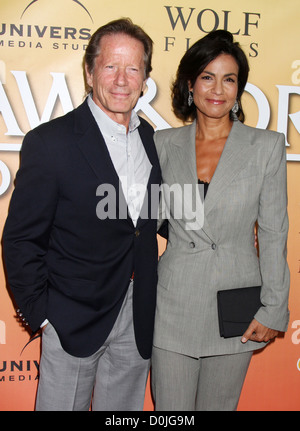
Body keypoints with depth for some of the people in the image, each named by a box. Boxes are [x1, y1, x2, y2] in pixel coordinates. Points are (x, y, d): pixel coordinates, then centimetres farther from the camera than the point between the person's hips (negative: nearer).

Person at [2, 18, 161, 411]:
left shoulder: (152, 139, 4)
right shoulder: (50, 143, -15)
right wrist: (40, 313, -9)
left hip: (138, 319, 5)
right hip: (74, 319, -5)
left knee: (125, 408, 20)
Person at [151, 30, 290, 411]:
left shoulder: (266, 146, -3)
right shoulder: (165, 143, 2)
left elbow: (273, 233, -2)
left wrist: (273, 310, -2)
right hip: (174, 305, 1)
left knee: (219, 405, 14)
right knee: (169, 408, 10)